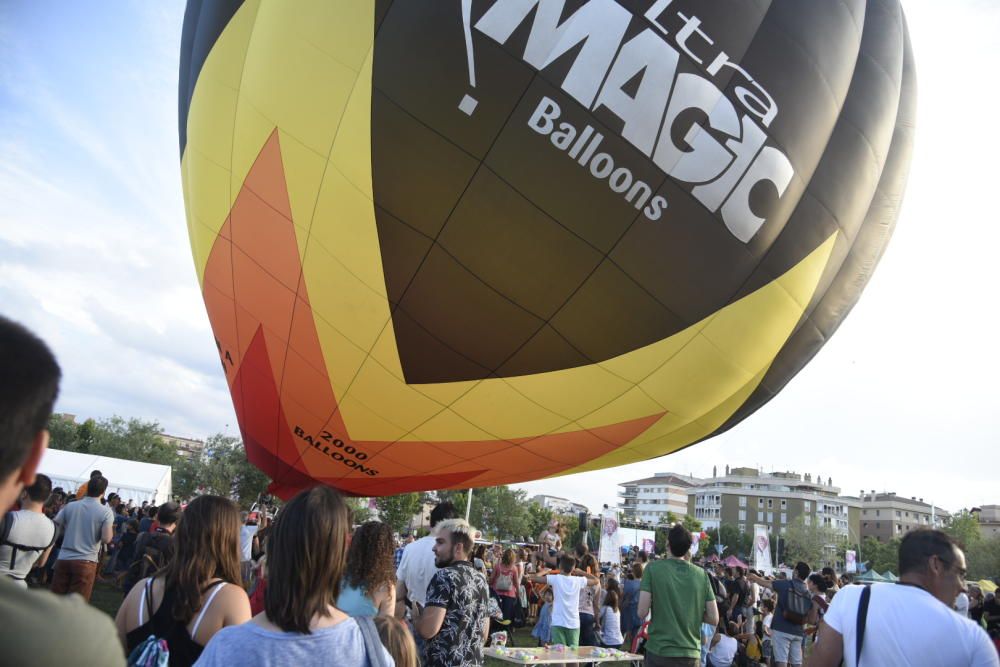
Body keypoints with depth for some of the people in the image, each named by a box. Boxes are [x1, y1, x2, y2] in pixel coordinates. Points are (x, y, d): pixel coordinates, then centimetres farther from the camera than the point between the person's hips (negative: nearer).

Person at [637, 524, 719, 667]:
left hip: (659, 651, -3)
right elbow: (714, 618, 1)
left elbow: (642, 612, -12)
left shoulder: (653, 568, -7)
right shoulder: (701, 574, 1)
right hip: (691, 654, 3)